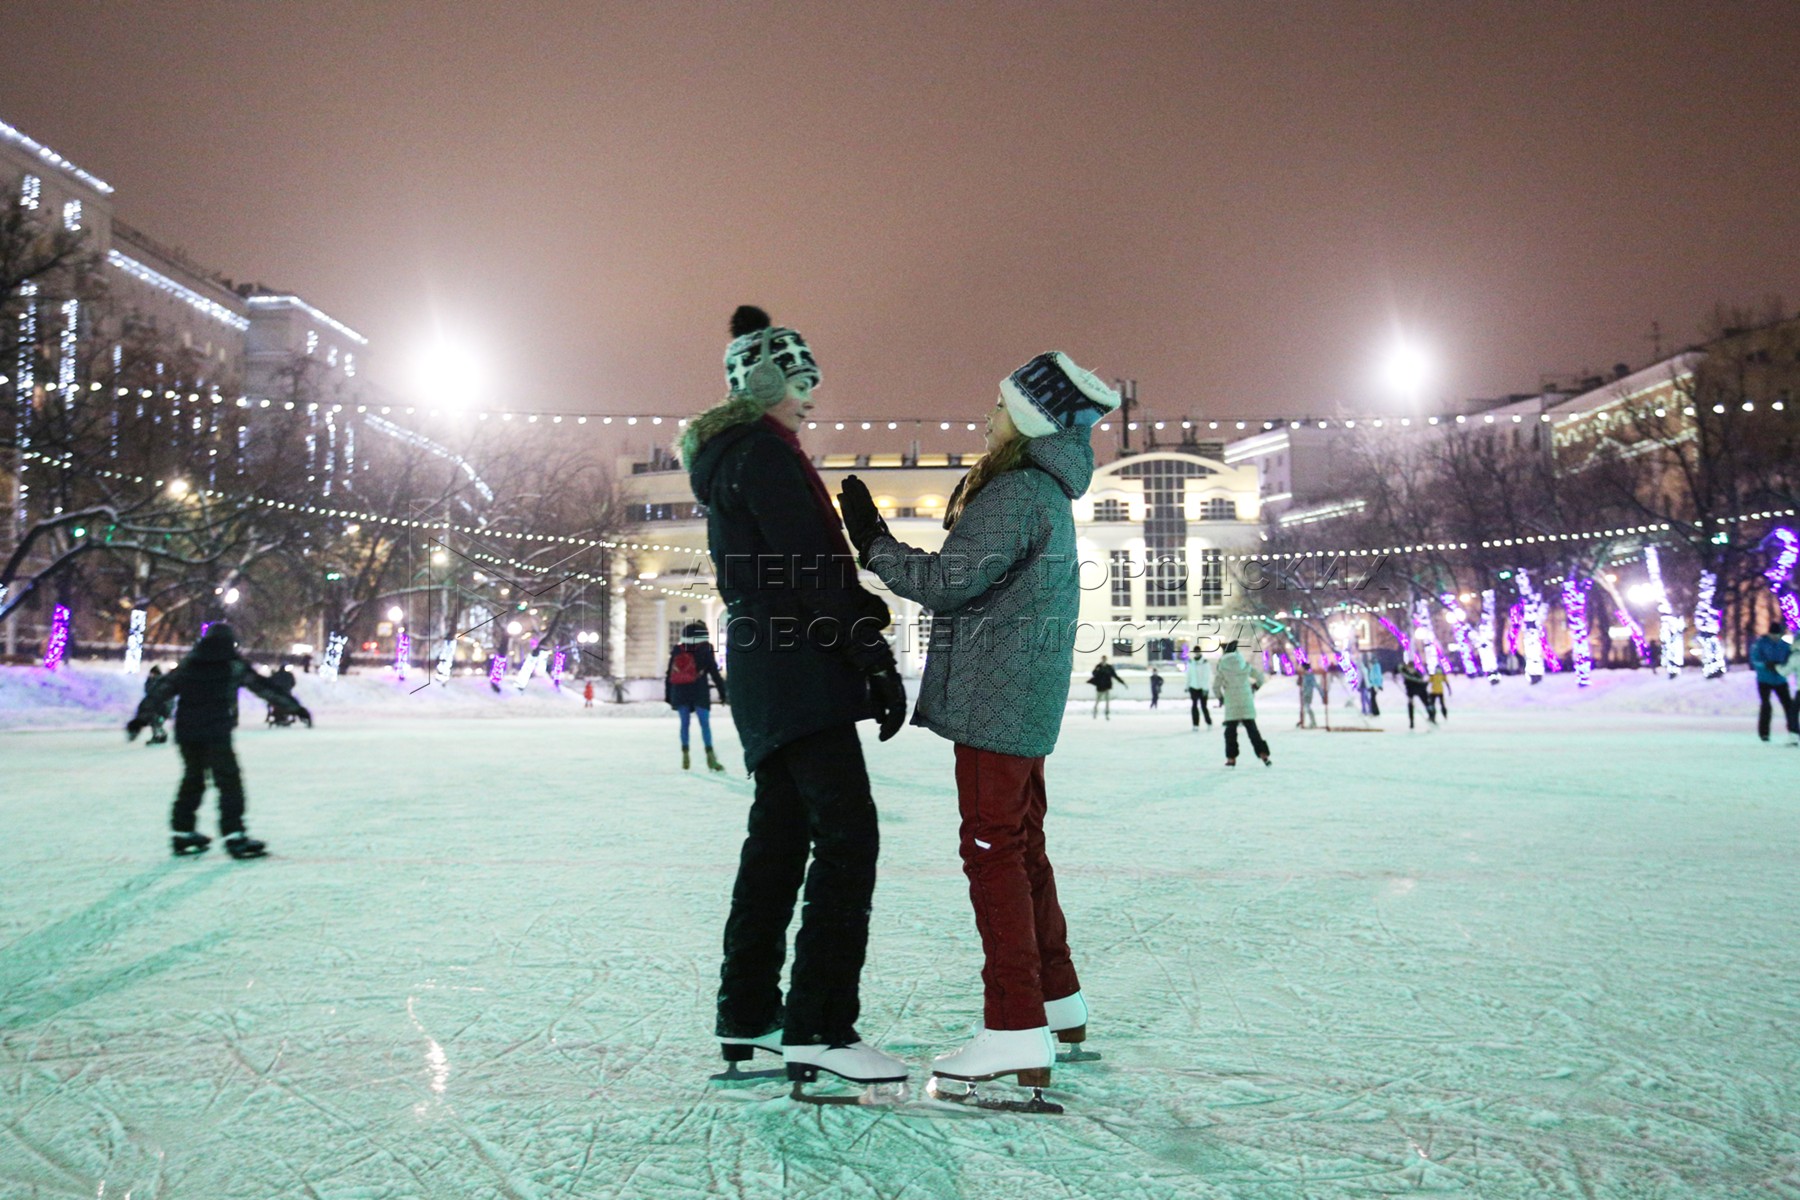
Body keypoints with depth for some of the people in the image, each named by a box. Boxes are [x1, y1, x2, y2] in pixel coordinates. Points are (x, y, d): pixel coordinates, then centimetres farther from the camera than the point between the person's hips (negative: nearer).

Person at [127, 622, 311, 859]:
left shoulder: (189, 664, 16)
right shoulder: (234, 664, 3)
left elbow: (161, 689, 14)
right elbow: (265, 687, 2)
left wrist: (140, 718, 18)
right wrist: (296, 707, 6)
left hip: (186, 731, 6)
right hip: (216, 731, -6)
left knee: (192, 778, 19)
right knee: (229, 780, -5)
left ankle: (183, 832, 25)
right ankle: (234, 835, -12)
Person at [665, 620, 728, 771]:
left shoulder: (677, 650, 10)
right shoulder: (705, 650, 0)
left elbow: (669, 675, 13)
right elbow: (714, 673, -2)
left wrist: (668, 696, 19)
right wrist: (722, 691, 3)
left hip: (680, 693, 3)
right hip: (699, 692, -3)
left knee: (684, 723, 12)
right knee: (705, 723, -4)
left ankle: (685, 754, 11)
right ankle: (710, 756, -11)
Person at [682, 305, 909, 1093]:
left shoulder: (728, 457, 22)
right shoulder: (764, 450, -9)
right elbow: (812, 568, -18)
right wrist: (879, 661, -18)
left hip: (764, 671, 11)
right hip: (801, 673, -11)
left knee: (780, 836, 12)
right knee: (848, 836, -11)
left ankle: (748, 1014, 18)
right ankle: (819, 1028, -9)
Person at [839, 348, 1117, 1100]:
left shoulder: (1015, 492, -16)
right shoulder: (1046, 491, 16)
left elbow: (947, 582, -17)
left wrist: (872, 542, -7)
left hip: (997, 698, -10)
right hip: (1023, 700, 10)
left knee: (994, 851, -9)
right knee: (1020, 847, 17)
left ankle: (1017, 1036, -6)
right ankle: (1058, 1001, 27)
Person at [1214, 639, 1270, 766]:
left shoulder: (1221, 666, -6)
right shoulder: (1246, 664, 2)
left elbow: (1216, 685, -5)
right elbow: (1261, 677, 11)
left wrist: (1220, 697, 13)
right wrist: (1254, 687, 29)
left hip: (1231, 704, -2)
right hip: (1247, 702, 2)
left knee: (1230, 730, 7)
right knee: (1252, 728, 7)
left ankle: (1231, 758, 3)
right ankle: (1263, 754, -1)